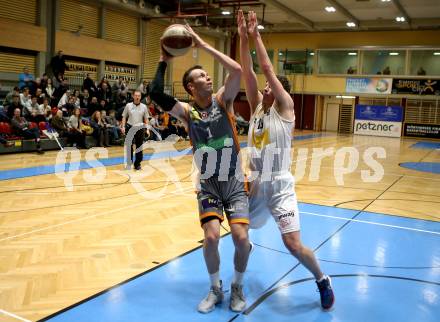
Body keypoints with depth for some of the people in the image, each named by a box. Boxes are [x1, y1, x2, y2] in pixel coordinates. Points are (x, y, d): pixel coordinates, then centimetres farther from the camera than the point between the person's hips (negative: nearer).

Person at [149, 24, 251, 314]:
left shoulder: (223, 100, -3)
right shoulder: (188, 112, -3)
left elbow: (237, 70, -20)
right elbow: (156, 94, -18)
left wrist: (202, 45, -16)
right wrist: (164, 62, -11)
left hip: (234, 183, 0)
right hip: (208, 185, 0)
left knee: (241, 238, -11)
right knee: (211, 237, -13)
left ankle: (238, 287, 18)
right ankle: (216, 289, 14)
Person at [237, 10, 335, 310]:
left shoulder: (285, 107, -6)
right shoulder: (257, 105, 9)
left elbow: (268, 68, -13)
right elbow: (248, 72, 0)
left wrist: (257, 35, -9)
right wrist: (243, 38, -4)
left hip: (280, 186, -6)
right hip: (256, 183, 6)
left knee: (293, 244, -9)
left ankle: (322, 281, 18)